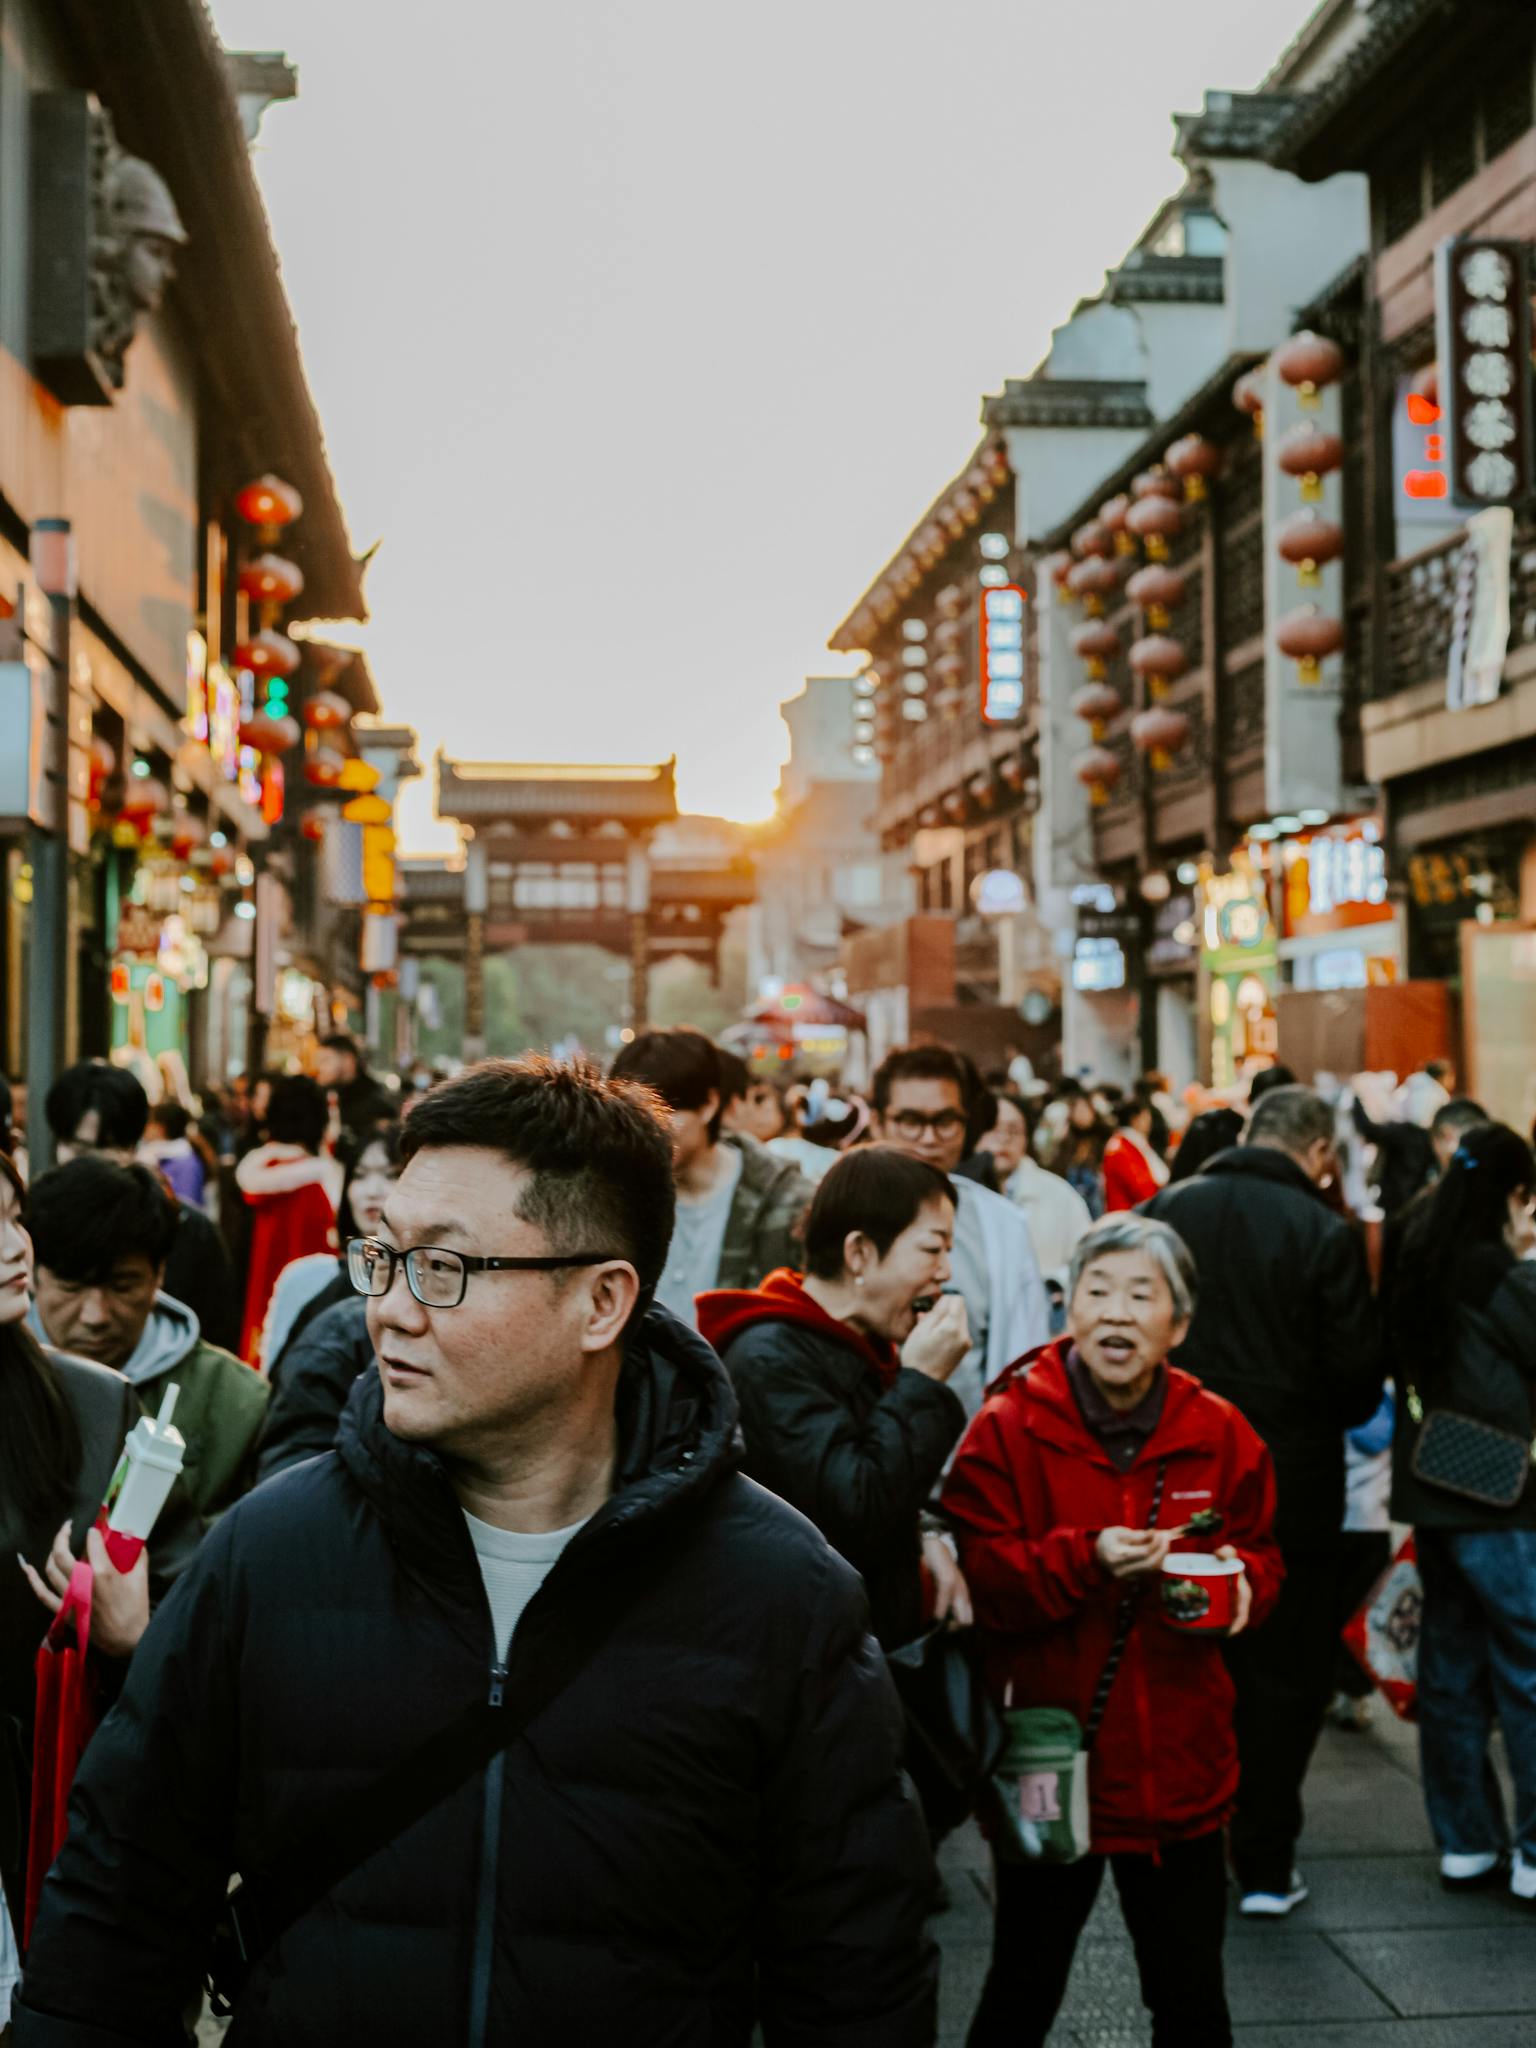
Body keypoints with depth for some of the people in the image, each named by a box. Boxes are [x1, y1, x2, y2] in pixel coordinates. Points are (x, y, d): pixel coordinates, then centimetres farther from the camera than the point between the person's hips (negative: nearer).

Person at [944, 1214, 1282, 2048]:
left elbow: (1261, 1556, 12)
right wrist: (1085, 1560, -27)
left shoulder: (1219, 1433, 0)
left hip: (1179, 1770, 3)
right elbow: (978, 1579, -14)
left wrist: (1239, 1576, -10)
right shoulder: (1007, 1429, -9)